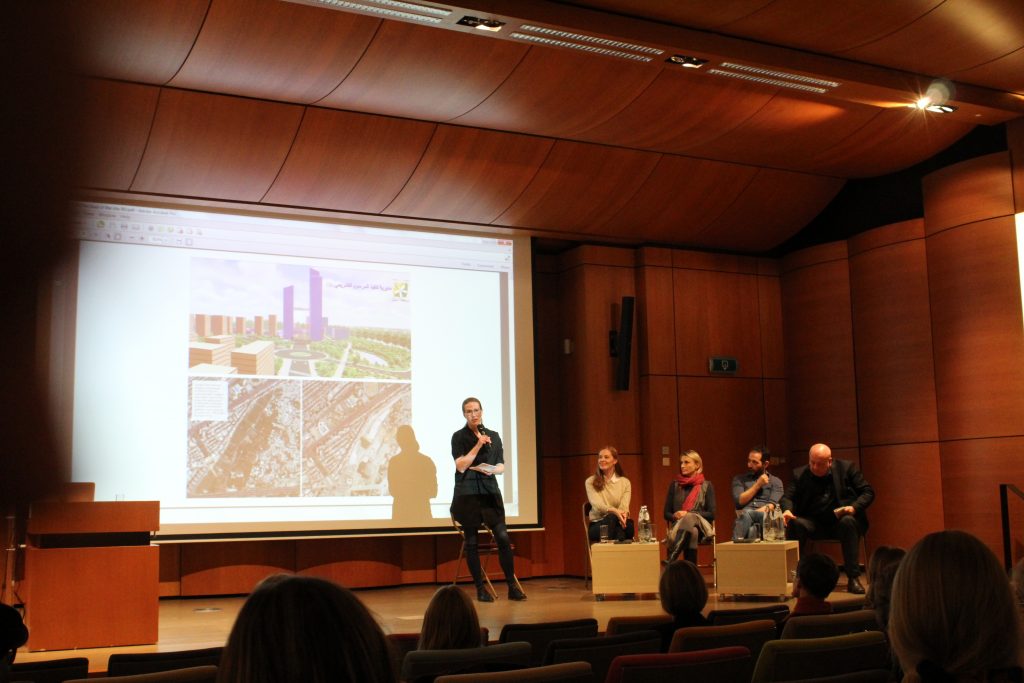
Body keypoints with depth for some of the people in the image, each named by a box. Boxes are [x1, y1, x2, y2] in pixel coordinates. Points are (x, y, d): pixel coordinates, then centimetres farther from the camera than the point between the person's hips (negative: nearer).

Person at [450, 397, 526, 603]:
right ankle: (480, 589, 9)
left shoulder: (494, 436, 12)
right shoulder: (459, 437, 1)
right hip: (467, 494, -2)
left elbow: (501, 466, 13)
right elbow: (460, 466, -9)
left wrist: (492, 469, -10)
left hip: (490, 491, 3)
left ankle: (512, 586, 0)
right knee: (472, 542, 1)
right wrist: (478, 445, -16)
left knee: (503, 537, -7)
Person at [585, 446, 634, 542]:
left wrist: (624, 514, -32)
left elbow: (624, 505, -5)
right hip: (598, 524, -2)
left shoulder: (625, 482, 12)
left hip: (621, 524, 2)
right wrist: (614, 511, -34)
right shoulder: (591, 482, 6)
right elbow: (596, 504, -12)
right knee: (612, 517, -37)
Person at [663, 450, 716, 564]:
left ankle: (670, 561, -54)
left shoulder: (706, 486, 11)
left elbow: (711, 514, 2)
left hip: (701, 526, -2)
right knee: (692, 533, -37)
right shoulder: (675, 485, 17)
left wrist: (688, 514, -9)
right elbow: (666, 514, 16)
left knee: (688, 519, -39)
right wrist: (675, 516, -9)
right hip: (678, 526, 2)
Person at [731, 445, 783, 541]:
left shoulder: (776, 482, 18)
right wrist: (758, 485, 6)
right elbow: (739, 501, 5)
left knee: (746, 514, -40)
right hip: (742, 517, 1)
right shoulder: (739, 479, 23)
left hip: (765, 520, -1)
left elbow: (771, 506, 0)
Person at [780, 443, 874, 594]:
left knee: (848, 522, -35)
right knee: (795, 523, -29)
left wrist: (854, 507, -16)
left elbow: (868, 492, 3)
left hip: (840, 521, -1)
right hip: (814, 523, 1)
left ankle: (853, 578, -29)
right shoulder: (800, 474, 7)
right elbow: (787, 497, 1)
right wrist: (787, 510, -24)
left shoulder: (846, 468, 3)